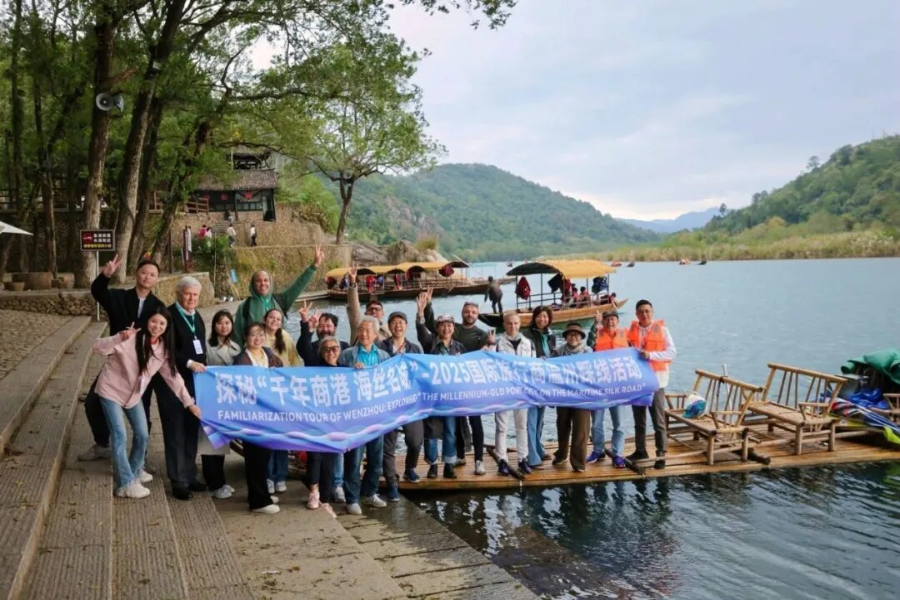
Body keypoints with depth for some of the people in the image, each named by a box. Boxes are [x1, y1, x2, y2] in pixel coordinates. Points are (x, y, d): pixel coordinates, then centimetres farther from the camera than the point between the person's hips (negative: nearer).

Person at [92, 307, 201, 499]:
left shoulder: (164, 348, -6)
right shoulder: (130, 339, -24)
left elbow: (172, 376, 0)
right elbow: (98, 347, -31)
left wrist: (189, 402, -2)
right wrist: (120, 338, -50)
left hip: (134, 394, 6)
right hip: (111, 390, -6)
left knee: (143, 435, 10)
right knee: (120, 436, -9)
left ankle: (134, 470, 35)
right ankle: (125, 484, 0)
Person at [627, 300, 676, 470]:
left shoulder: (661, 329, -4)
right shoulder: (632, 329, 6)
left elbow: (671, 353, -9)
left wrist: (651, 355, -20)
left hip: (655, 380, -4)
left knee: (658, 420, -1)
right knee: (639, 419, 15)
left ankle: (661, 455, 5)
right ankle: (640, 450, 28)